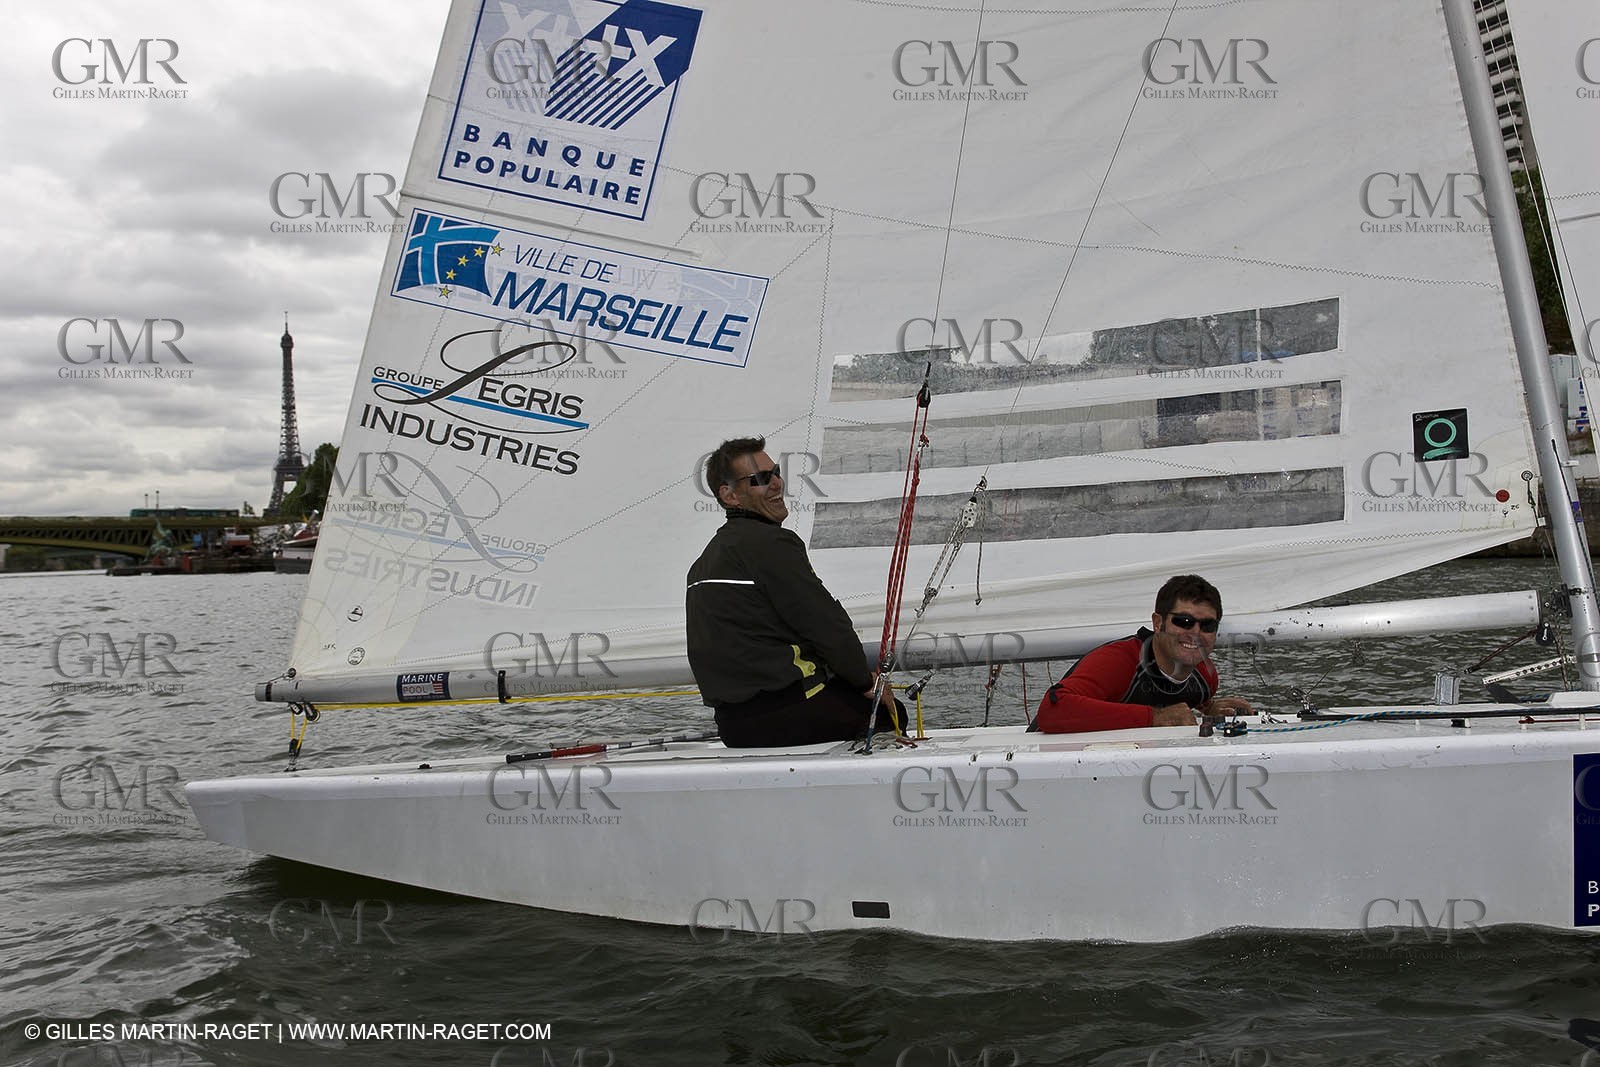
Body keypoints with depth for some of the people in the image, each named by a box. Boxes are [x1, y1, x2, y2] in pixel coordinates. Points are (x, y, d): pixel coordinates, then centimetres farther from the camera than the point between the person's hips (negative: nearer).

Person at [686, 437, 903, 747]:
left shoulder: (703, 563, 17)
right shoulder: (771, 543, -13)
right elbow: (828, 626, -13)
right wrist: (865, 680, 3)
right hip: (782, 715, -9)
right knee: (890, 713, 7)